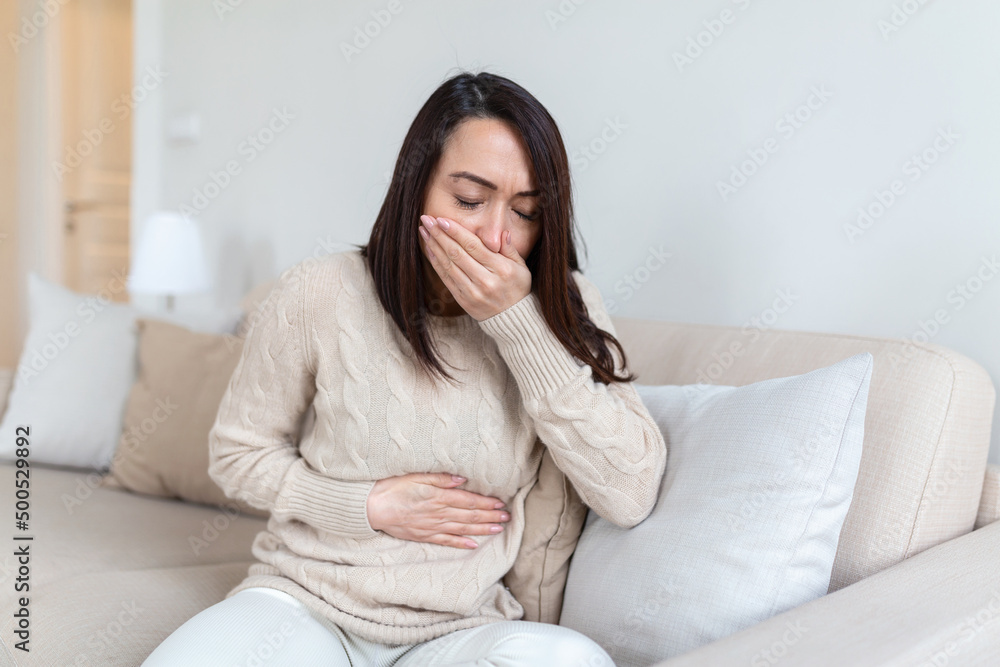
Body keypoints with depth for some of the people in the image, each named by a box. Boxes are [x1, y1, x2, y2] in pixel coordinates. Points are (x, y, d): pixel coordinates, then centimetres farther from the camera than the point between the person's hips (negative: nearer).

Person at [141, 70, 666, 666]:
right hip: (305, 600, -1)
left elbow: (630, 497, -16)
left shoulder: (563, 310, -5)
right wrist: (370, 506, -11)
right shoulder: (320, 295, -7)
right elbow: (238, 453, 6)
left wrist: (518, 321, -21)